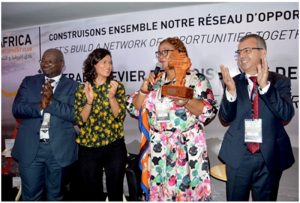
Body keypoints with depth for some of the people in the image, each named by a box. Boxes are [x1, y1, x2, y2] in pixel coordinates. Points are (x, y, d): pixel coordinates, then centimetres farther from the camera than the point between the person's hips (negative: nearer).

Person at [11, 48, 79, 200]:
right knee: (30, 195, 10)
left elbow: (75, 114, -9)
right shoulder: (29, 82, 9)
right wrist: (40, 106, -16)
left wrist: (51, 101, -18)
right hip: (30, 148, 2)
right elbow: (16, 109, 0)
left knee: (55, 195, 14)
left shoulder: (72, 86, 2)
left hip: (59, 150, -1)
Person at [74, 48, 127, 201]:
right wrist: (90, 100, -18)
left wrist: (112, 96, -21)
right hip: (88, 148, 1)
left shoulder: (118, 87, 1)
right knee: (92, 193, 12)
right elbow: (80, 120, -4)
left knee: (115, 192, 9)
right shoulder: (82, 89, 3)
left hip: (114, 147, -1)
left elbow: (120, 116, -7)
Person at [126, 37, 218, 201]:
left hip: (186, 148, -4)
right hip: (157, 149, 4)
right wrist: (144, 91, -7)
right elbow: (134, 108, 9)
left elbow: (209, 110, -11)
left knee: (185, 190, 3)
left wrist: (186, 102, -25)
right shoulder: (155, 80, 10)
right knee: (158, 190, 11)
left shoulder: (196, 78, -3)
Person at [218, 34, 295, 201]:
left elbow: (287, 115, -14)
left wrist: (265, 86, -24)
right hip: (238, 157, 1)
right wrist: (231, 91, -22)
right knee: (236, 199, 14)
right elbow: (225, 119, -5)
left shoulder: (280, 82, -1)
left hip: (270, 157, 0)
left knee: (265, 199, 16)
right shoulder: (233, 83, 1)